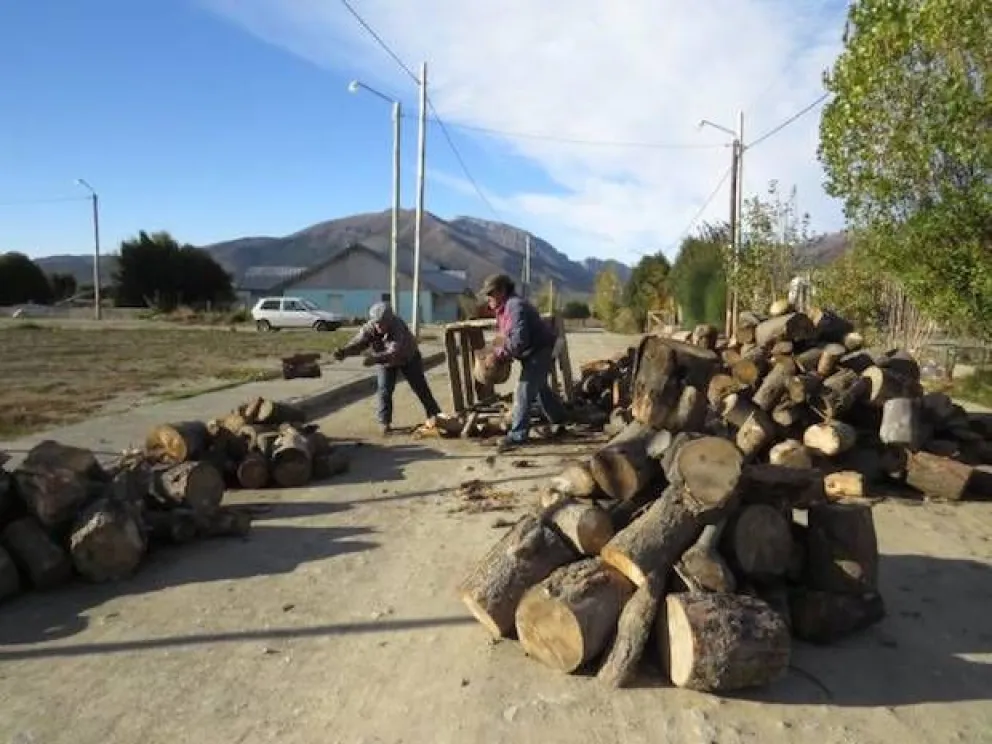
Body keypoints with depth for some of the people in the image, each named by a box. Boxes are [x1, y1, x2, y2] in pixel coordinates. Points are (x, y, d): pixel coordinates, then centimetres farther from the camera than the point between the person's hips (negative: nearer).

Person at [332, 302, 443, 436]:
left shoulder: (398, 327, -41)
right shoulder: (369, 328, -28)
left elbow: (394, 353, -51)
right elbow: (357, 343, -38)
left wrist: (375, 359, -66)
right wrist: (343, 351, -58)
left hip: (408, 357, -3)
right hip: (386, 361, 3)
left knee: (420, 386, 5)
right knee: (383, 391, -7)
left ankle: (434, 414, 19)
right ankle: (385, 423, 4)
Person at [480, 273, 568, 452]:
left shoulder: (515, 306, -26)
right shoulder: (505, 308, 7)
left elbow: (519, 340, -33)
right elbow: (509, 336, 15)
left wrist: (499, 354, -27)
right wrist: (500, 352, 0)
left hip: (540, 350, -11)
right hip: (532, 351, 11)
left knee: (525, 390, -13)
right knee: (539, 387, 23)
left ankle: (518, 435, -10)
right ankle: (558, 421, 40)